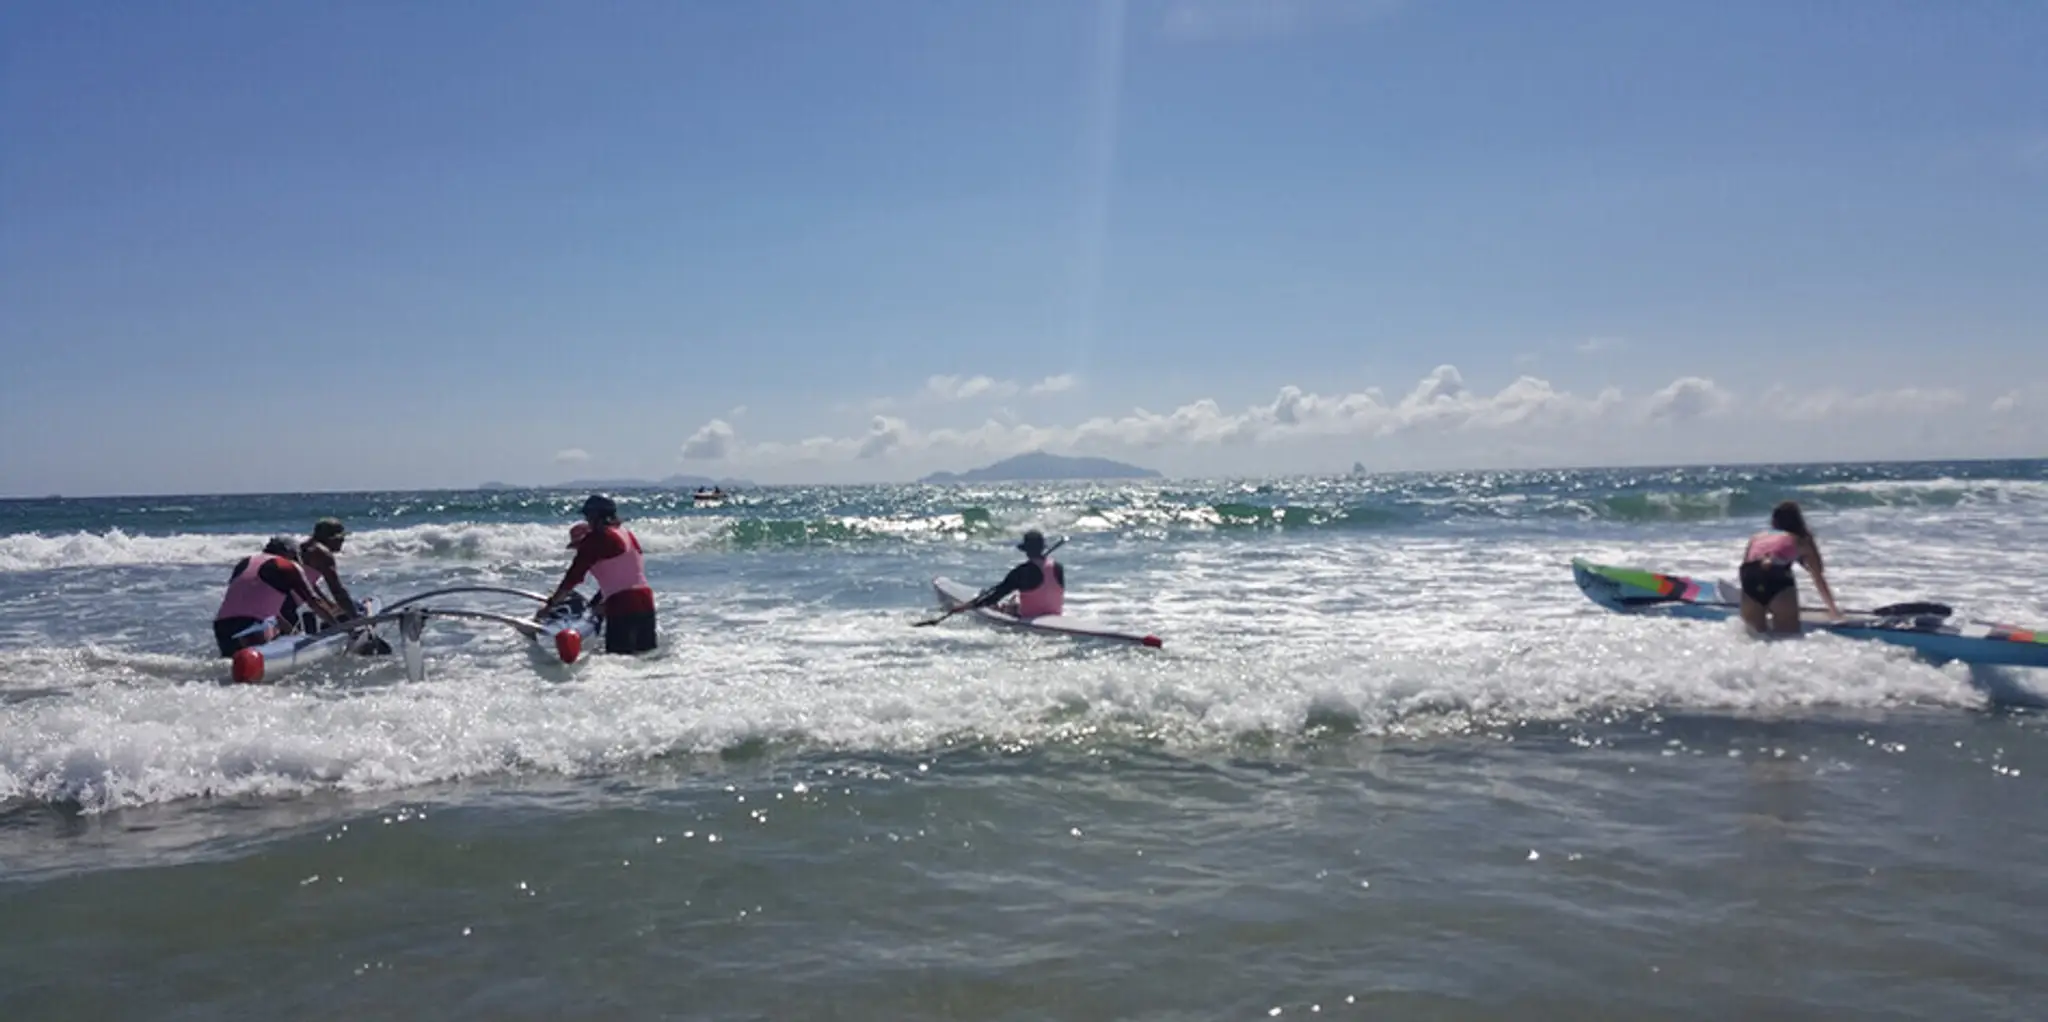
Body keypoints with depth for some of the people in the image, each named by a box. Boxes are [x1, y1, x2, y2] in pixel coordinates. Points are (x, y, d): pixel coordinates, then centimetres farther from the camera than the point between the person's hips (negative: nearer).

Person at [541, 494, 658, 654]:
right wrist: (597, 603, 30)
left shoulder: (594, 539, -4)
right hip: (646, 600, 7)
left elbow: (573, 577, -4)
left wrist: (549, 604, 6)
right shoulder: (628, 535, 17)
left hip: (621, 606, -7)